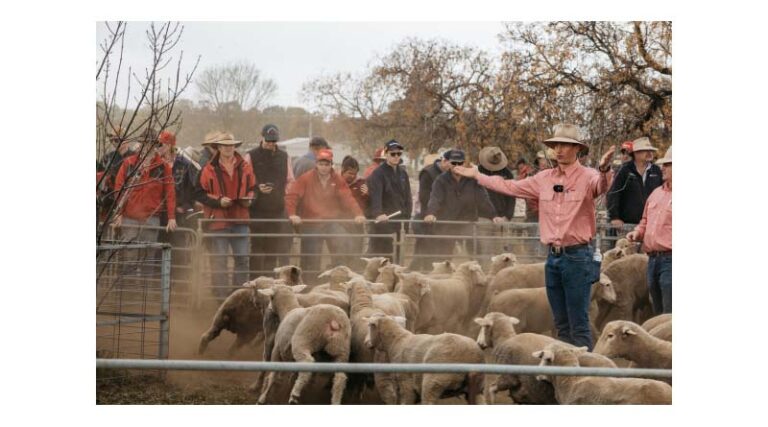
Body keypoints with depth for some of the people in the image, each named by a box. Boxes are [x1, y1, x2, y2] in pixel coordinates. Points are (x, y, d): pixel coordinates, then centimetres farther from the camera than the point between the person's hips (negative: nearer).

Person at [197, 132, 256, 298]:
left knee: (242, 258, 5)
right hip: (218, 220, -3)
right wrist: (218, 201, -14)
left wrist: (249, 199, -4)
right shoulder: (210, 170, -2)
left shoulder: (245, 168, 7)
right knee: (219, 261, 1)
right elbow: (202, 194, -2)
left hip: (240, 219, 3)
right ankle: (221, 295, 7)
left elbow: (252, 188, 16)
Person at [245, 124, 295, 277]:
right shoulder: (251, 157, 2)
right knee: (257, 250, -4)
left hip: (279, 209, 3)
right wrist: (258, 188, -17)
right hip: (257, 211, -3)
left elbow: (290, 182, 17)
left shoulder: (284, 157, 14)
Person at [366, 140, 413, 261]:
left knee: (395, 254, 9)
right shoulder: (378, 173, -10)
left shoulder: (402, 173, 12)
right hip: (382, 221, -6)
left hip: (399, 219, 6)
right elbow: (375, 196, -24)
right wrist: (378, 214, -39)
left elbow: (407, 197, 18)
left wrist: (407, 216, 7)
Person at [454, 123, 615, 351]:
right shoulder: (544, 179, 11)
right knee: (561, 324, 12)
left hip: (578, 256, -6)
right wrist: (476, 175, 24)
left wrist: (602, 170, -52)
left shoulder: (586, 177, -7)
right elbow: (510, 187, 21)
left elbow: (600, 186, -29)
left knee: (579, 324, -6)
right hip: (553, 256, 7)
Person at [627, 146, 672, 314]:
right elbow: (645, 221, 29)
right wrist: (638, 232, 11)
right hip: (653, 259, 8)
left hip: (670, 258, -8)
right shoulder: (656, 193, 19)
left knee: (669, 316, -11)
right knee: (658, 312, 14)